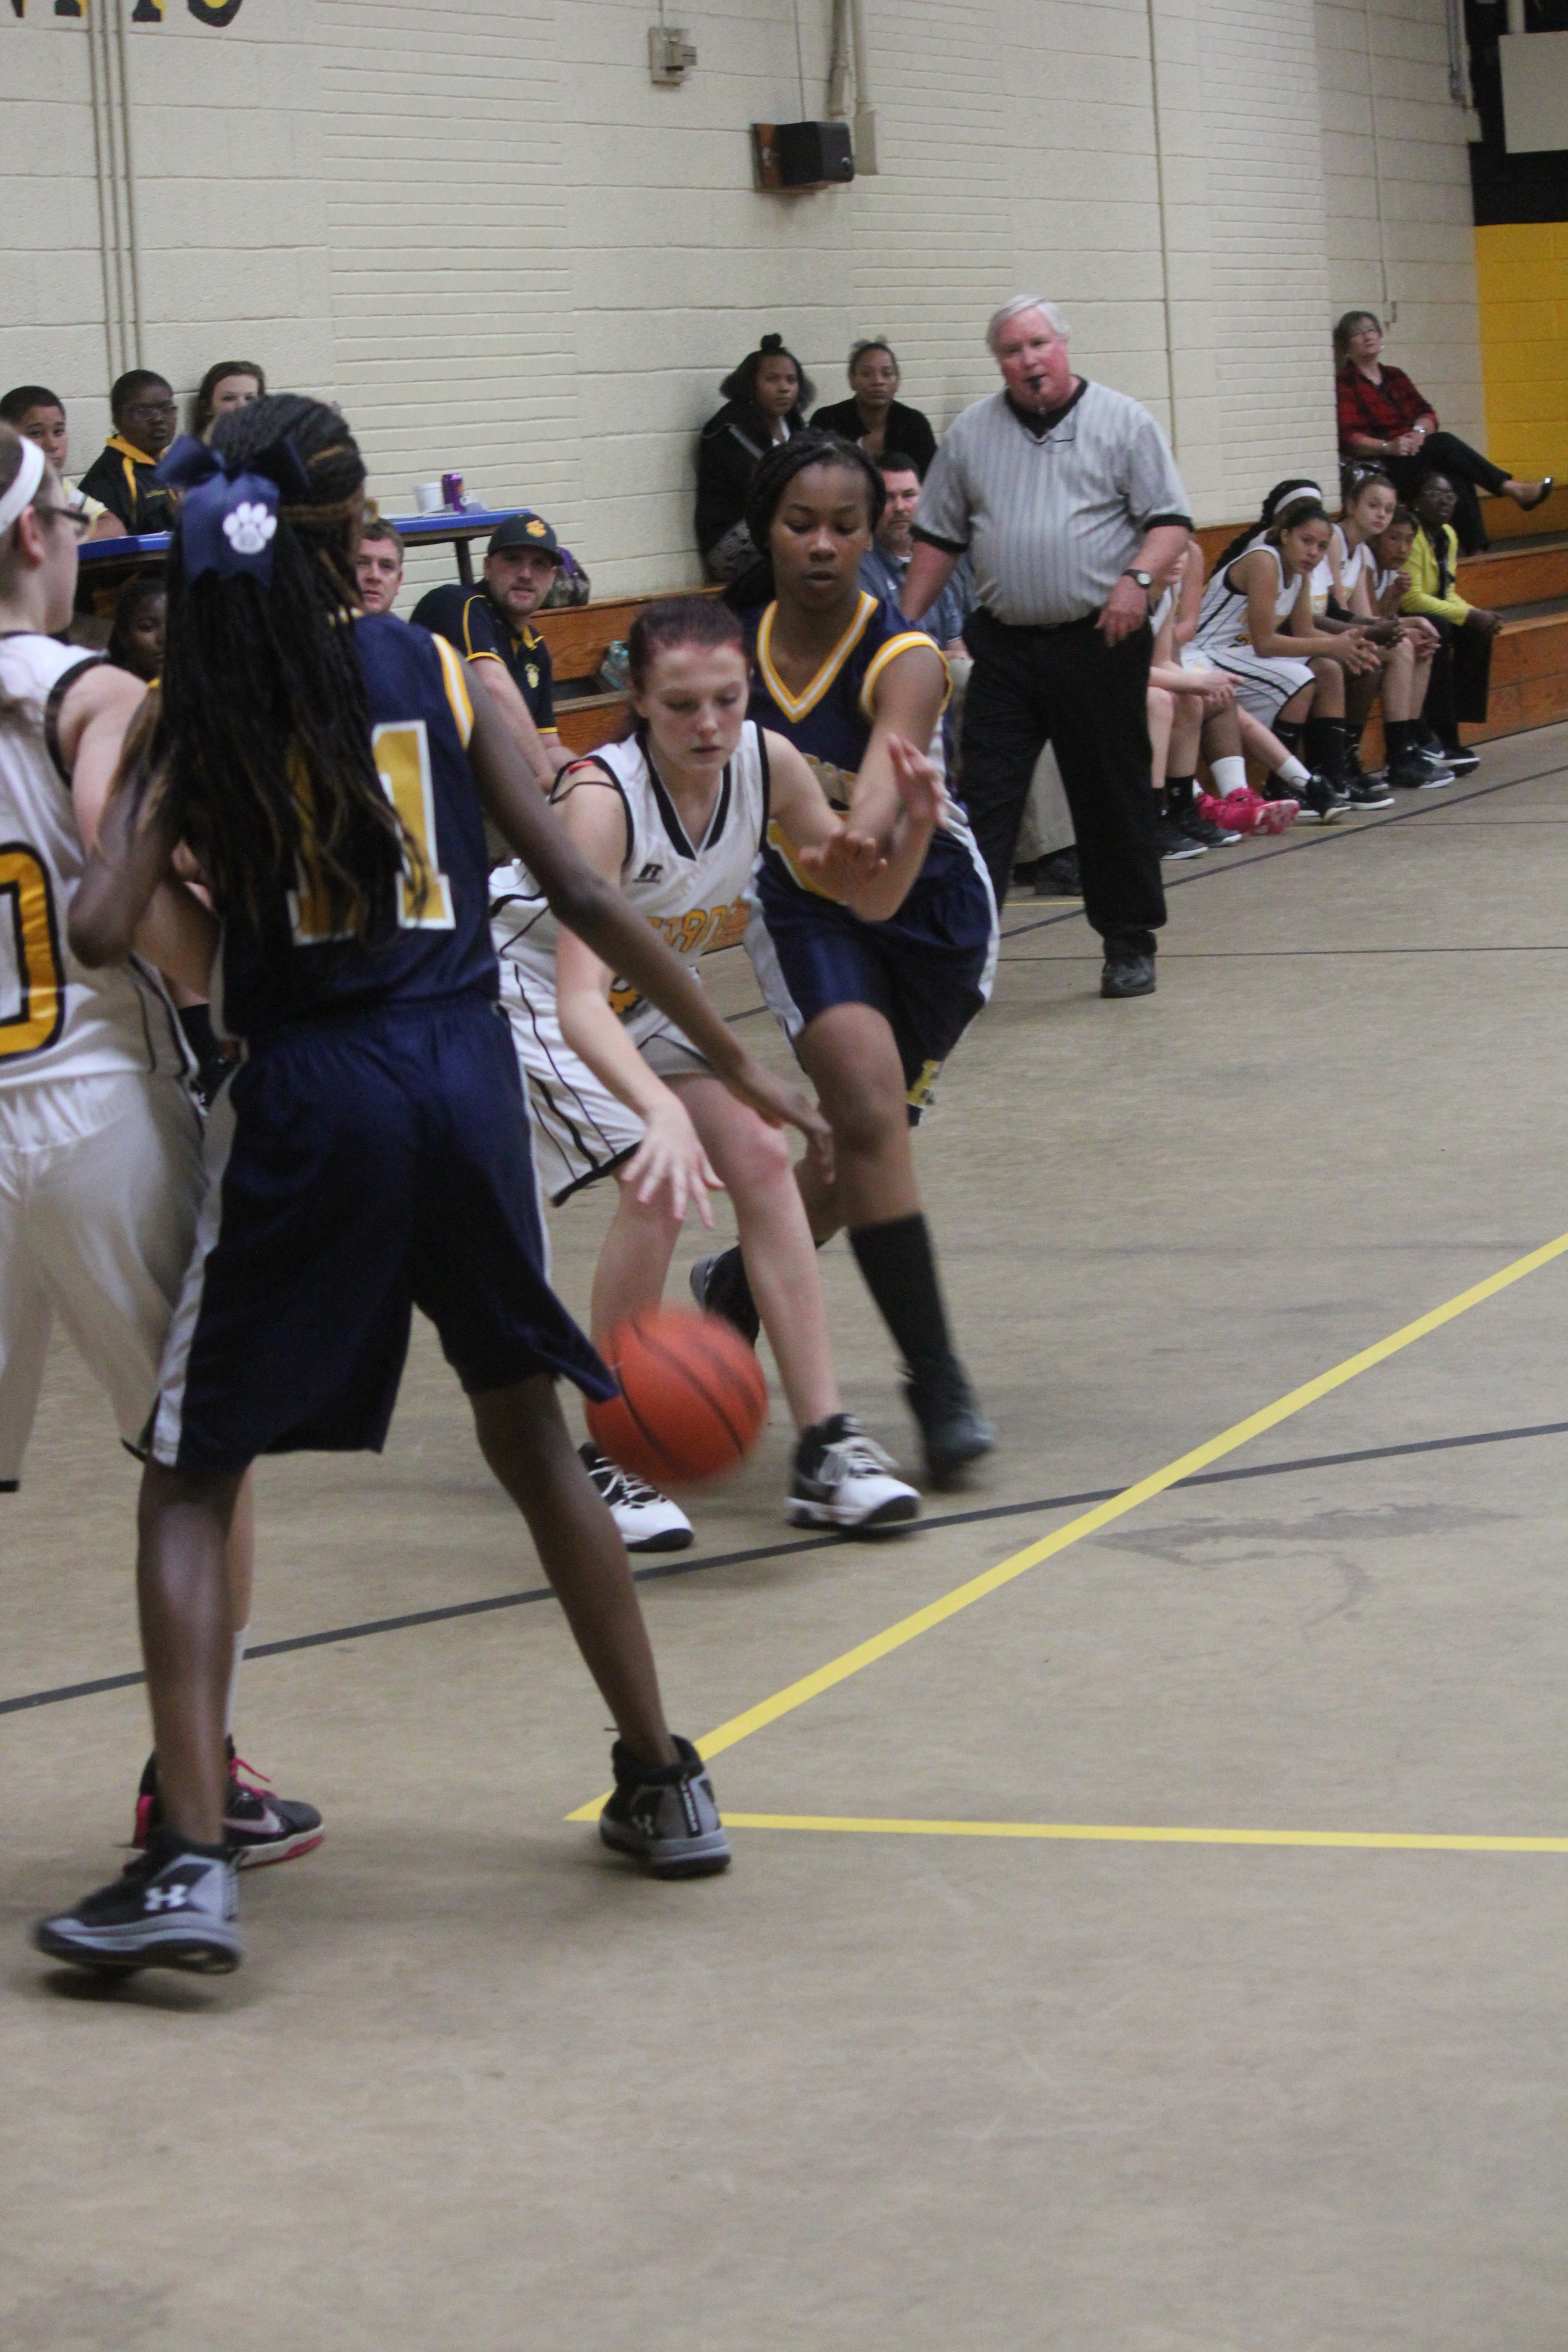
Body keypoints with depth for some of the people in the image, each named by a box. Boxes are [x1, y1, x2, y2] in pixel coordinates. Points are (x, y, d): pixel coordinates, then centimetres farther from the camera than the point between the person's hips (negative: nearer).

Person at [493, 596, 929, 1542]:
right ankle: (609, 1461, -8)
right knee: (659, 1181, -23)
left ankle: (826, 1447, -3)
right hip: (531, 985, -6)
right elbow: (580, 1001, -46)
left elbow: (868, 898, -4)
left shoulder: (767, 762, -18)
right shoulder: (603, 799, -36)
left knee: (761, 1160, -6)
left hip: (647, 991, 6)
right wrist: (662, 1110, -61)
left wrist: (916, 826, -26)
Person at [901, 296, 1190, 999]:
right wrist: (904, 625, 10)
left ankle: (1129, 943, 18)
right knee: (984, 797, -4)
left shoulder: (1122, 423, 2)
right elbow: (937, 538, 16)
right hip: (1003, 644, 2)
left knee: (1115, 795, 6)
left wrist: (1138, 580, -19)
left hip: (1100, 640, -2)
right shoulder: (970, 434, 11)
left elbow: (1170, 520, -2)